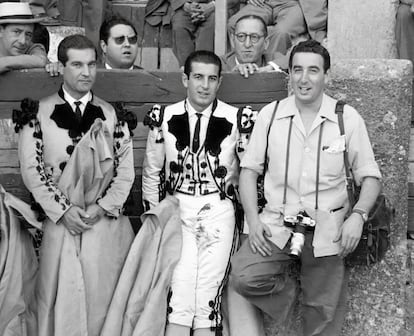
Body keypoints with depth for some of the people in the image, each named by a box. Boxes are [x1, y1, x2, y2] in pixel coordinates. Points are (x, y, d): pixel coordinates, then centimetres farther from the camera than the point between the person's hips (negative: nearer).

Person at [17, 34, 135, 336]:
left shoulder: (113, 115, 7)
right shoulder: (38, 113, 2)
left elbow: (125, 169, 5)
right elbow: (31, 169, -2)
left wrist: (102, 207, -8)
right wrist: (63, 210, -10)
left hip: (106, 223, 1)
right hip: (60, 222, -1)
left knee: (103, 298, 3)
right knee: (62, 298, 2)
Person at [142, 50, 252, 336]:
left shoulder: (237, 119, -3)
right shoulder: (164, 117, 1)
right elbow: (152, 173, 10)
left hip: (219, 214, -1)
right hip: (177, 212, 1)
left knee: (209, 300, 0)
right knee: (178, 300, -6)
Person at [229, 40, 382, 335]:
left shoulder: (348, 119, 0)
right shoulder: (270, 115, 3)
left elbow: (370, 177, 4)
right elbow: (249, 169, 6)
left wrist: (357, 215, -14)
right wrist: (253, 220, -6)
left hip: (327, 228, -1)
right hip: (276, 224, 1)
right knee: (243, 277, -21)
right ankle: (287, 274, 8)